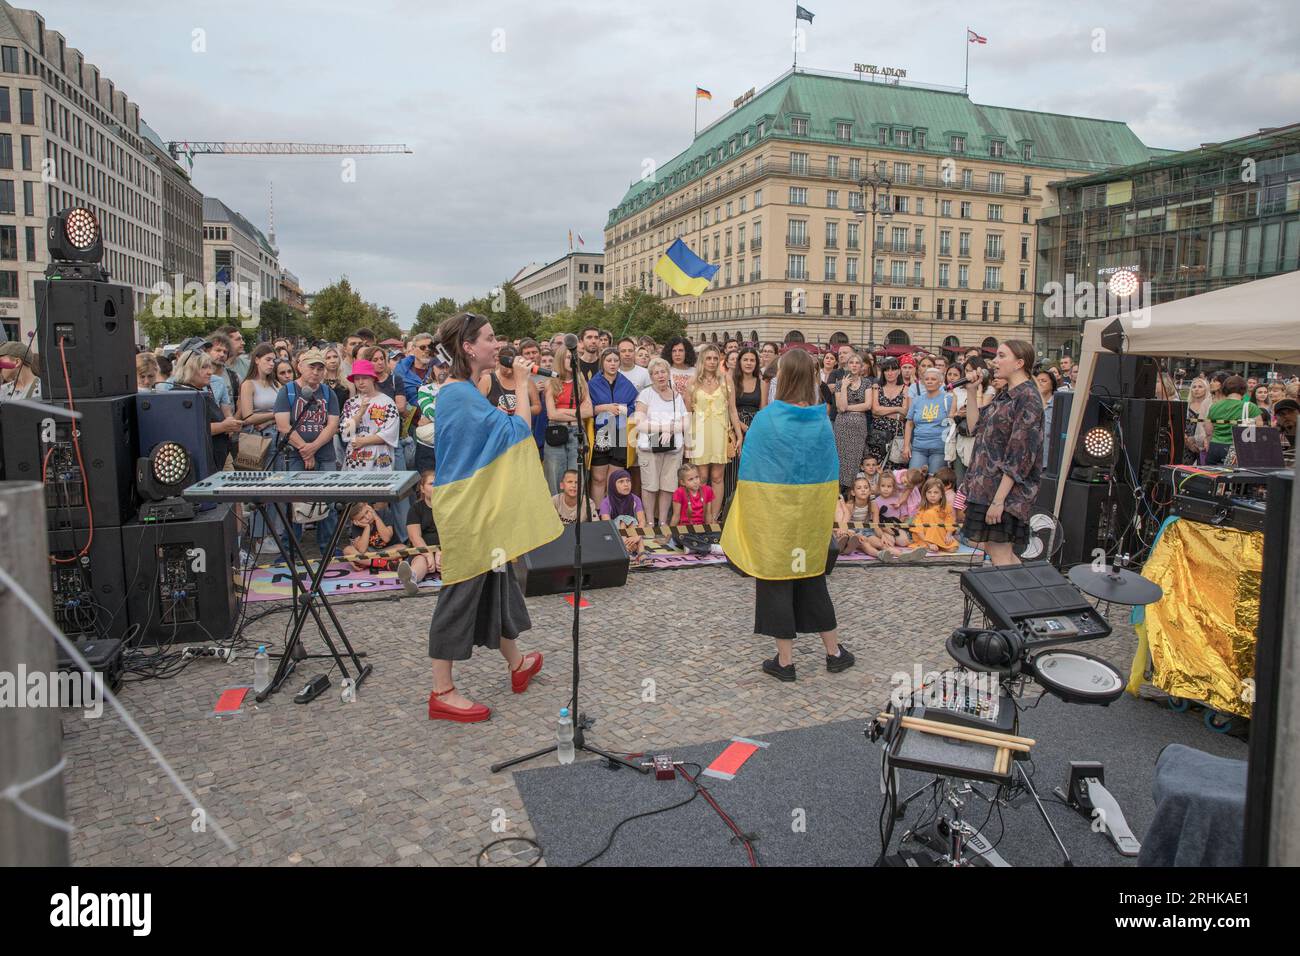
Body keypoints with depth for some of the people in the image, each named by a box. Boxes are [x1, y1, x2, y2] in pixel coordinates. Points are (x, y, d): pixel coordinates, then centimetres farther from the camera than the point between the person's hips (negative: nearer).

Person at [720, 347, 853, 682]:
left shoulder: (765, 420, -13)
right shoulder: (822, 421, -3)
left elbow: (749, 471, -9)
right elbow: (831, 472, 2)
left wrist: (747, 516, 2)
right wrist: (827, 514, 12)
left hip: (773, 515, -3)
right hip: (812, 516, 4)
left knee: (776, 579, 7)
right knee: (812, 577, 18)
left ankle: (785, 660, 14)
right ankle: (834, 652, 26)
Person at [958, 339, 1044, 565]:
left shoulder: (1027, 398, -14)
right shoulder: (1005, 395, 13)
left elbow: (1020, 455, -19)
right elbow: (976, 427, 16)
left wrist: (999, 499, -22)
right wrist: (971, 392, 8)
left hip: (1006, 487, -9)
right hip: (987, 483, 9)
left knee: (1000, 556, -2)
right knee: (987, 545, 15)